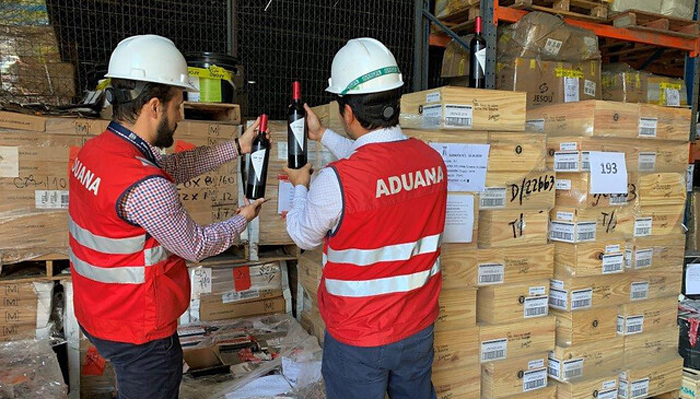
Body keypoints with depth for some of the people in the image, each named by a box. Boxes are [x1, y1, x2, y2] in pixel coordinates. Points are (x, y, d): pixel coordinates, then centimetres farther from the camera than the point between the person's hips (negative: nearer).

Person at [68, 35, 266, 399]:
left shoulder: (94, 150, -3)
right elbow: (196, 246, -18)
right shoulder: (144, 186, -31)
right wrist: (242, 219, 0)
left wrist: (236, 147, 6)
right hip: (138, 332, -8)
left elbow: (173, 167, 7)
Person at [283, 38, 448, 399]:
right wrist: (322, 136, 23)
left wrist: (301, 186, 13)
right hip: (419, 328, 5)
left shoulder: (335, 181, -27)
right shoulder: (433, 161, -8)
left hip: (357, 340, -5)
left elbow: (303, 236, -5)